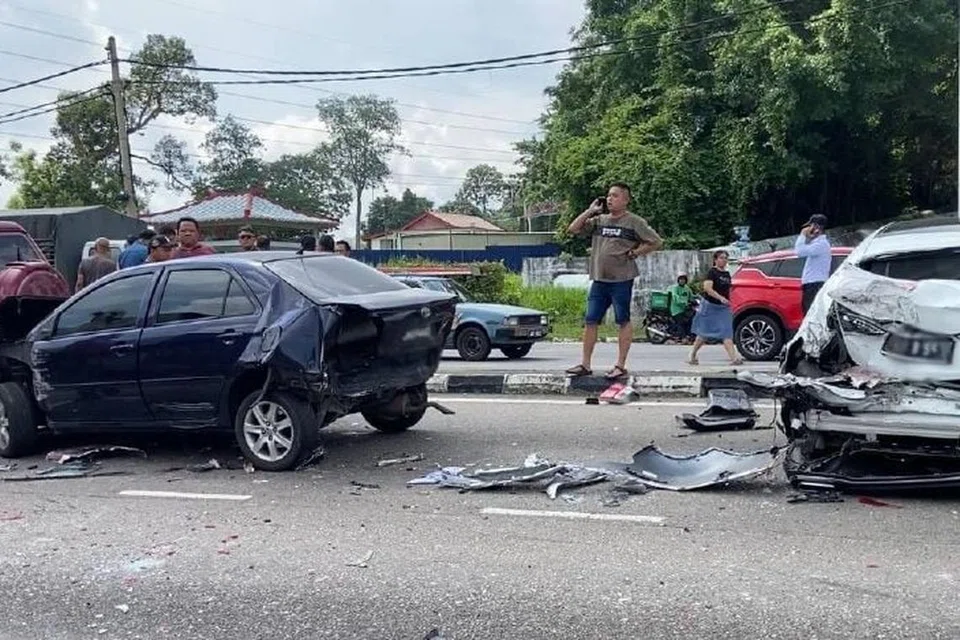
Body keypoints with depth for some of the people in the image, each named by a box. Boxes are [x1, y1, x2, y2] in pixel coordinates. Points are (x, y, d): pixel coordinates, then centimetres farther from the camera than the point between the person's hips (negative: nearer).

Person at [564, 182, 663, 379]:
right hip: (599, 279, 5)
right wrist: (590, 211, 4)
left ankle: (620, 365, 8)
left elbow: (656, 242, 0)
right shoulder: (599, 220, 13)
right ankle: (585, 364, 12)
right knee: (590, 321, 5)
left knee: (624, 322, 3)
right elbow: (573, 229, 9)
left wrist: (633, 253, -6)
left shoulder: (634, 222, -1)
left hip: (622, 280, -5)